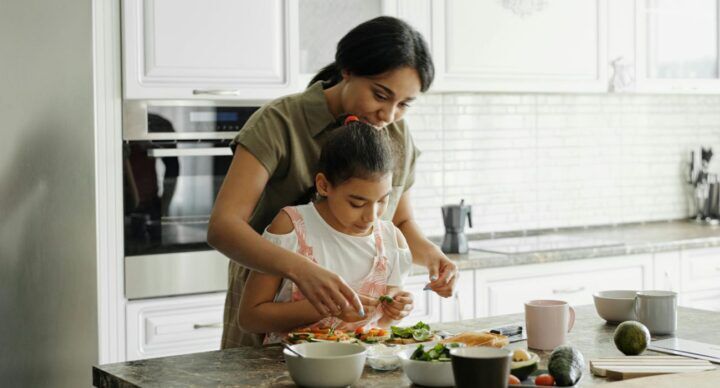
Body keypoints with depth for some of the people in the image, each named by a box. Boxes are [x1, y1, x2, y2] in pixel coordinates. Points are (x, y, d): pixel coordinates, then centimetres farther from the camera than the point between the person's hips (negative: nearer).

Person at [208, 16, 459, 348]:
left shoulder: (397, 137, 2)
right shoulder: (279, 124, -16)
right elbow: (222, 226, -26)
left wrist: (429, 253, -6)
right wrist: (300, 269, -42)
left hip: (355, 325, 4)